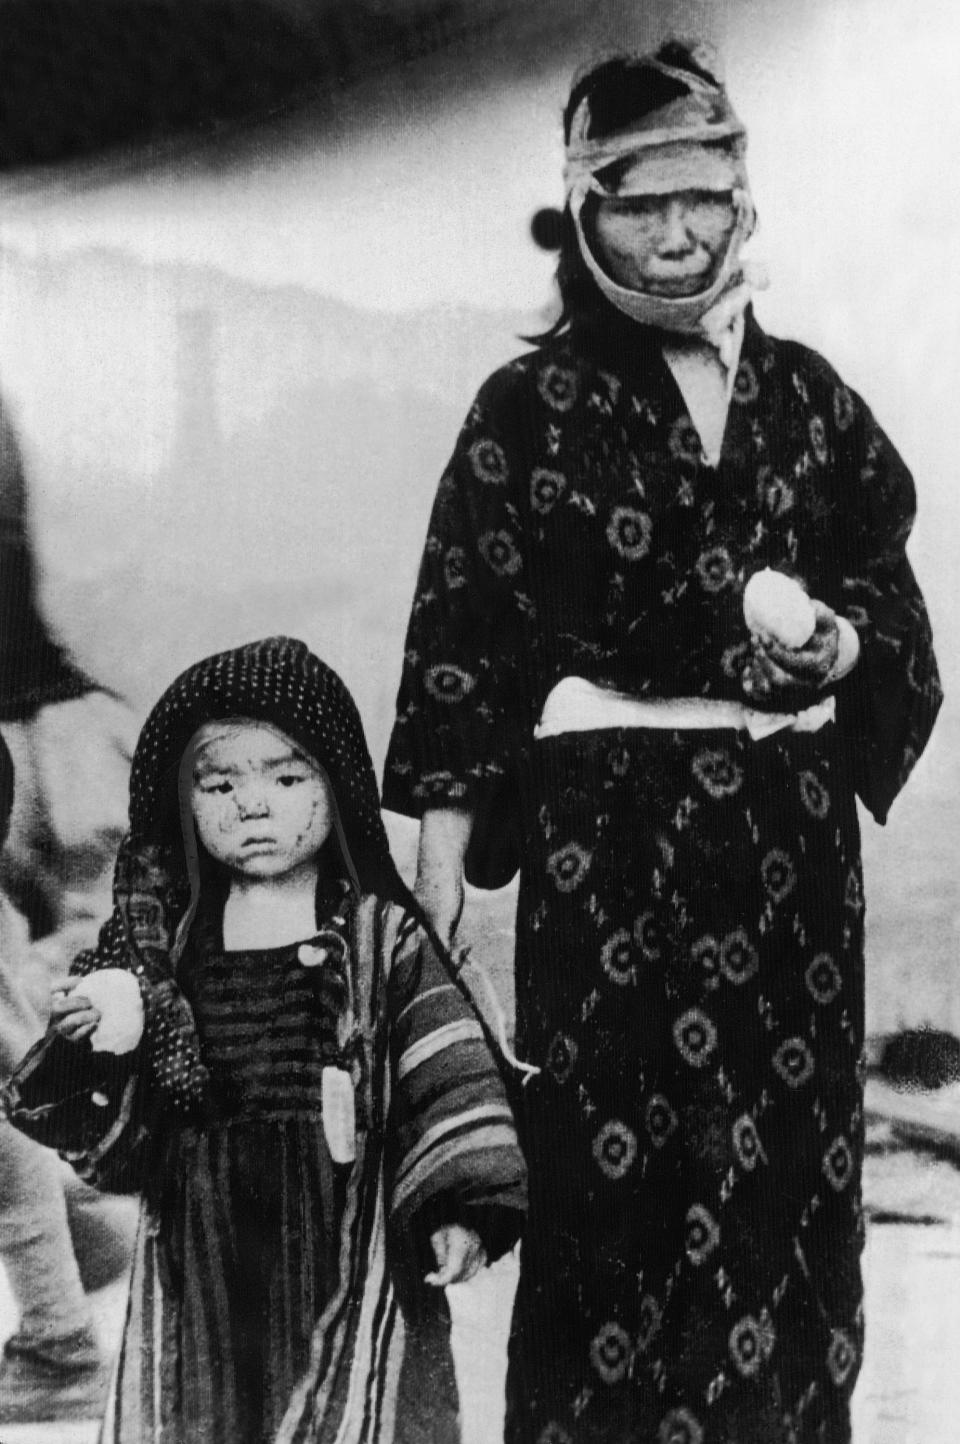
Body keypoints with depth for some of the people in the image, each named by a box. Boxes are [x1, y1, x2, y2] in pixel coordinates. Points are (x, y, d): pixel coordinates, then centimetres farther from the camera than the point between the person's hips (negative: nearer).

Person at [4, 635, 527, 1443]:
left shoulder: (381, 932, -4)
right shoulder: (166, 939, 5)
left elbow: (445, 1072, -8)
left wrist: (459, 1204, -15)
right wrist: (121, 1023, -17)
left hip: (344, 1219, -3)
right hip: (207, 1225, 3)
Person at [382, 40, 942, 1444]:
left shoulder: (810, 398, 10)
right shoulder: (529, 409, 0)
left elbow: (897, 614, 14)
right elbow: (462, 655, -3)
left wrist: (832, 642, -10)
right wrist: (436, 883, -8)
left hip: (794, 833, 4)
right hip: (608, 835, -3)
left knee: (792, 1169, 9)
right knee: (622, 1182, 1)